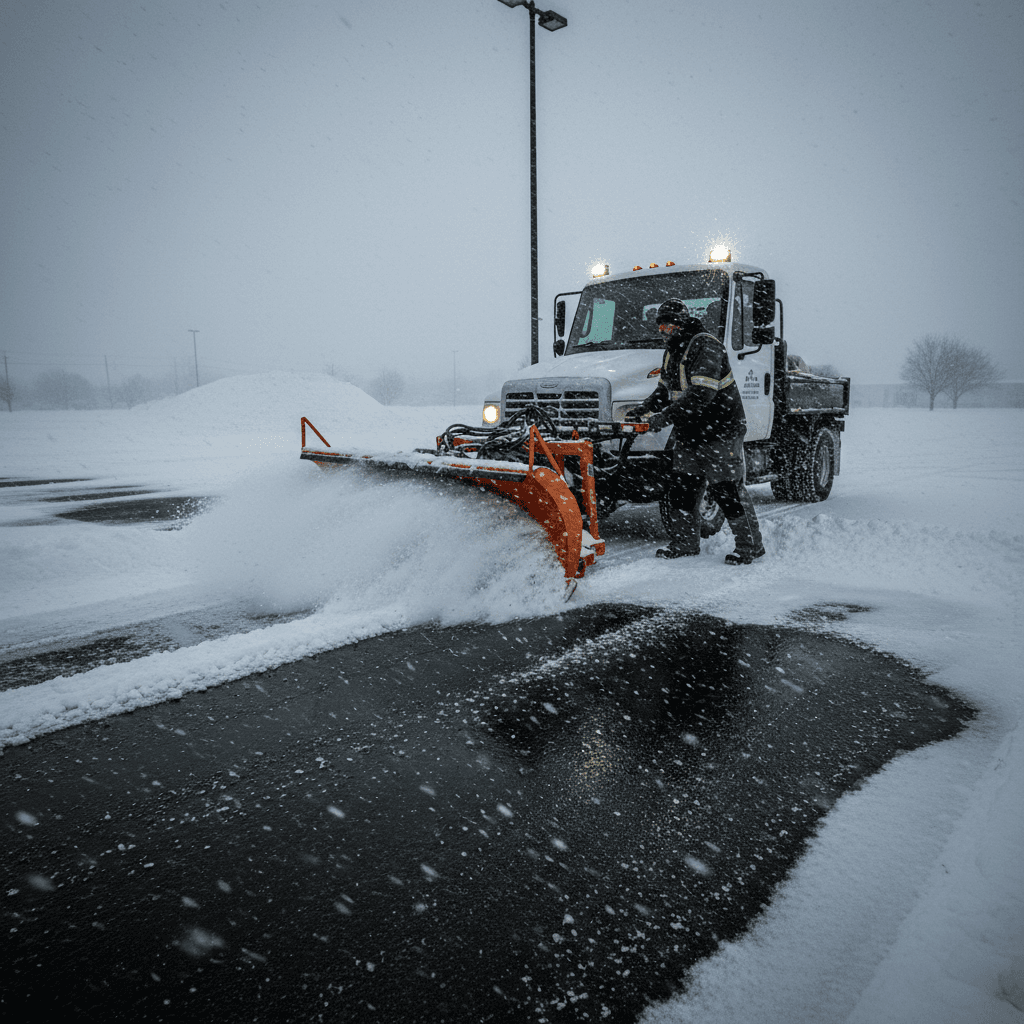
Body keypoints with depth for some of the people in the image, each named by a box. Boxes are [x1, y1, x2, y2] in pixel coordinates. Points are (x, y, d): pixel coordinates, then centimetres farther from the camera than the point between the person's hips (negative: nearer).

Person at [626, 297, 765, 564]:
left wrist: (666, 416, -28)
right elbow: (665, 389, 23)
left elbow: (702, 393, -27)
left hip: (719, 431, -9)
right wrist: (644, 408, 5)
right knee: (682, 488, 9)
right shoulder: (672, 350, 14)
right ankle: (684, 543, 21)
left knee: (726, 490, -4)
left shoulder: (706, 345, -16)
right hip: (688, 433, 9)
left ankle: (751, 545, 10)